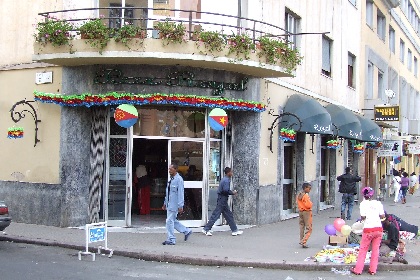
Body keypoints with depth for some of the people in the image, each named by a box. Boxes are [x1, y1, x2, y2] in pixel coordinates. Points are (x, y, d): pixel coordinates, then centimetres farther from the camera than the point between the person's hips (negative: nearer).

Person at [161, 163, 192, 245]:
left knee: (170, 221, -4)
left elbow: (180, 193, -17)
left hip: (174, 204, -9)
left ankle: (171, 240, 6)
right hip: (169, 204, 9)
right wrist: (165, 203, 20)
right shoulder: (171, 179, 12)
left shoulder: (179, 179, -15)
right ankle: (187, 231, 28)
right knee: (173, 221, 14)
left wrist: (180, 206, -19)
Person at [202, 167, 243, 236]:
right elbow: (226, 190, -24)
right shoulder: (226, 180, -16)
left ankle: (235, 230, 15)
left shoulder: (225, 179, 15)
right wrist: (233, 193, -10)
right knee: (215, 215, -5)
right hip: (222, 200, -10)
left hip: (222, 200, 10)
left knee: (229, 215, 11)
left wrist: (232, 192, 9)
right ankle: (206, 229, 1)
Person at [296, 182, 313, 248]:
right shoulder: (306, 195, -18)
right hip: (307, 212, -8)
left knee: (301, 227, 16)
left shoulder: (298, 195, 7)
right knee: (309, 228, -4)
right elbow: (309, 205, -21)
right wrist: (311, 203, -3)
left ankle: (301, 240, 21)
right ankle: (303, 242, -13)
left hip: (300, 212, 8)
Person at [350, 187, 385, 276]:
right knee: (375, 250, 13)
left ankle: (358, 270, 14)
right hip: (378, 228, 3)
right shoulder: (378, 203, 4)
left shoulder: (363, 203, -4)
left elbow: (363, 217, -11)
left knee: (363, 250, 9)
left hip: (368, 229, -2)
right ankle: (373, 270, 17)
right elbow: (383, 216, 0)